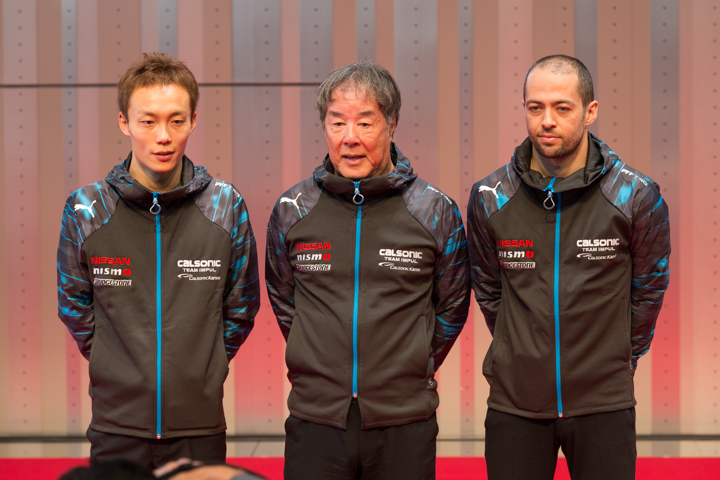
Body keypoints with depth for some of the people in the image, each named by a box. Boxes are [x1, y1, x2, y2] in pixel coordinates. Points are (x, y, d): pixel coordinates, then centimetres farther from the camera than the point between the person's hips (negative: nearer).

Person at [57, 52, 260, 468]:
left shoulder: (226, 206, -2)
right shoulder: (86, 209, -3)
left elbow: (241, 307, 8)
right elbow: (74, 306, 8)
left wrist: (203, 368, 7)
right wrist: (119, 368, 6)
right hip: (117, 426, 0)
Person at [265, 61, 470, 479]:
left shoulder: (436, 210, -1)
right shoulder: (291, 210, 2)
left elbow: (452, 307, 10)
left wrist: (414, 372, 11)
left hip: (405, 423, -1)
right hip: (314, 418, 1)